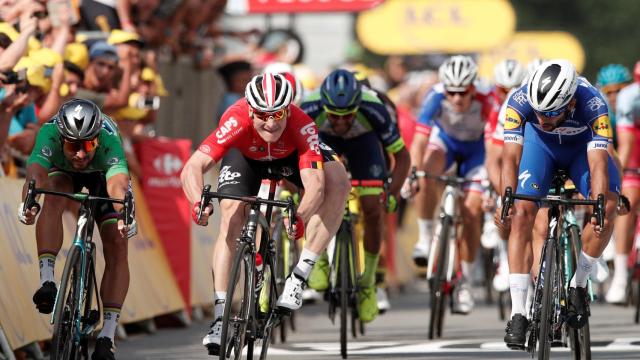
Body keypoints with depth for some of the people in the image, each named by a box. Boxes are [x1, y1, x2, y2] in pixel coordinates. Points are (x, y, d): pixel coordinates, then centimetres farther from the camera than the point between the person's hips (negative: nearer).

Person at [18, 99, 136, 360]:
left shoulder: (109, 139, -43)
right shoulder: (50, 133, -40)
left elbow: (118, 185, -58)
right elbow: (35, 174, -55)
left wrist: (125, 214, -78)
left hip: (103, 174, -1)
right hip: (63, 171, 1)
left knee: (117, 247, -14)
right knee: (54, 199, -34)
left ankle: (107, 337, -13)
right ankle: (46, 281, -34)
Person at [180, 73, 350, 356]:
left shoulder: (302, 126, -40)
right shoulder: (236, 122, -41)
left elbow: (315, 183, -48)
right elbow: (192, 168, -47)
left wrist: (301, 216, -67)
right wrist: (198, 202, -66)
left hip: (290, 156, 0)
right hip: (245, 155, 0)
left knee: (338, 181, -27)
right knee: (231, 217, -22)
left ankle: (301, 274, -20)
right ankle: (219, 317, -19)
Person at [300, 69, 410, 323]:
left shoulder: (373, 110, -39)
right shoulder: (309, 110, -39)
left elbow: (402, 156, -25)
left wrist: (392, 195, -35)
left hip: (363, 140, 0)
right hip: (323, 139, 0)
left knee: (372, 209, -13)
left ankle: (367, 284, 7)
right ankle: (321, 257, -3)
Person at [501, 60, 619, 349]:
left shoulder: (593, 104, -38)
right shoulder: (520, 100, -36)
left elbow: (598, 162, -42)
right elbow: (511, 157, -36)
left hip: (582, 145, 0)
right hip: (540, 143, 0)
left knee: (608, 207, -23)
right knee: (522, 214, -17)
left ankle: (578, 284, -2)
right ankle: (518, 314, -15)